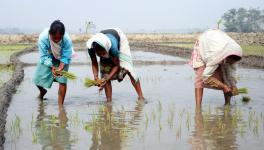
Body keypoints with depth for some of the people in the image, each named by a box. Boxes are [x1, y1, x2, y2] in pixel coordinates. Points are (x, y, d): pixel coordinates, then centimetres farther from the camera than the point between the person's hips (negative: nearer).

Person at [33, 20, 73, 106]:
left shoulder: (67, 40, -36)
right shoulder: (43, 38, -35)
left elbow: (66, 58, -26)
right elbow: (44, 56, -28)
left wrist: (60, 68, -43)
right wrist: (52, 67, -43)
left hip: (61, 59, -1)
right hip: (48, 59, 1)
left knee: (62, 80, -13)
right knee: (38, 79, 1)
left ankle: (60, 105, 0)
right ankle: (42, 91, 39)